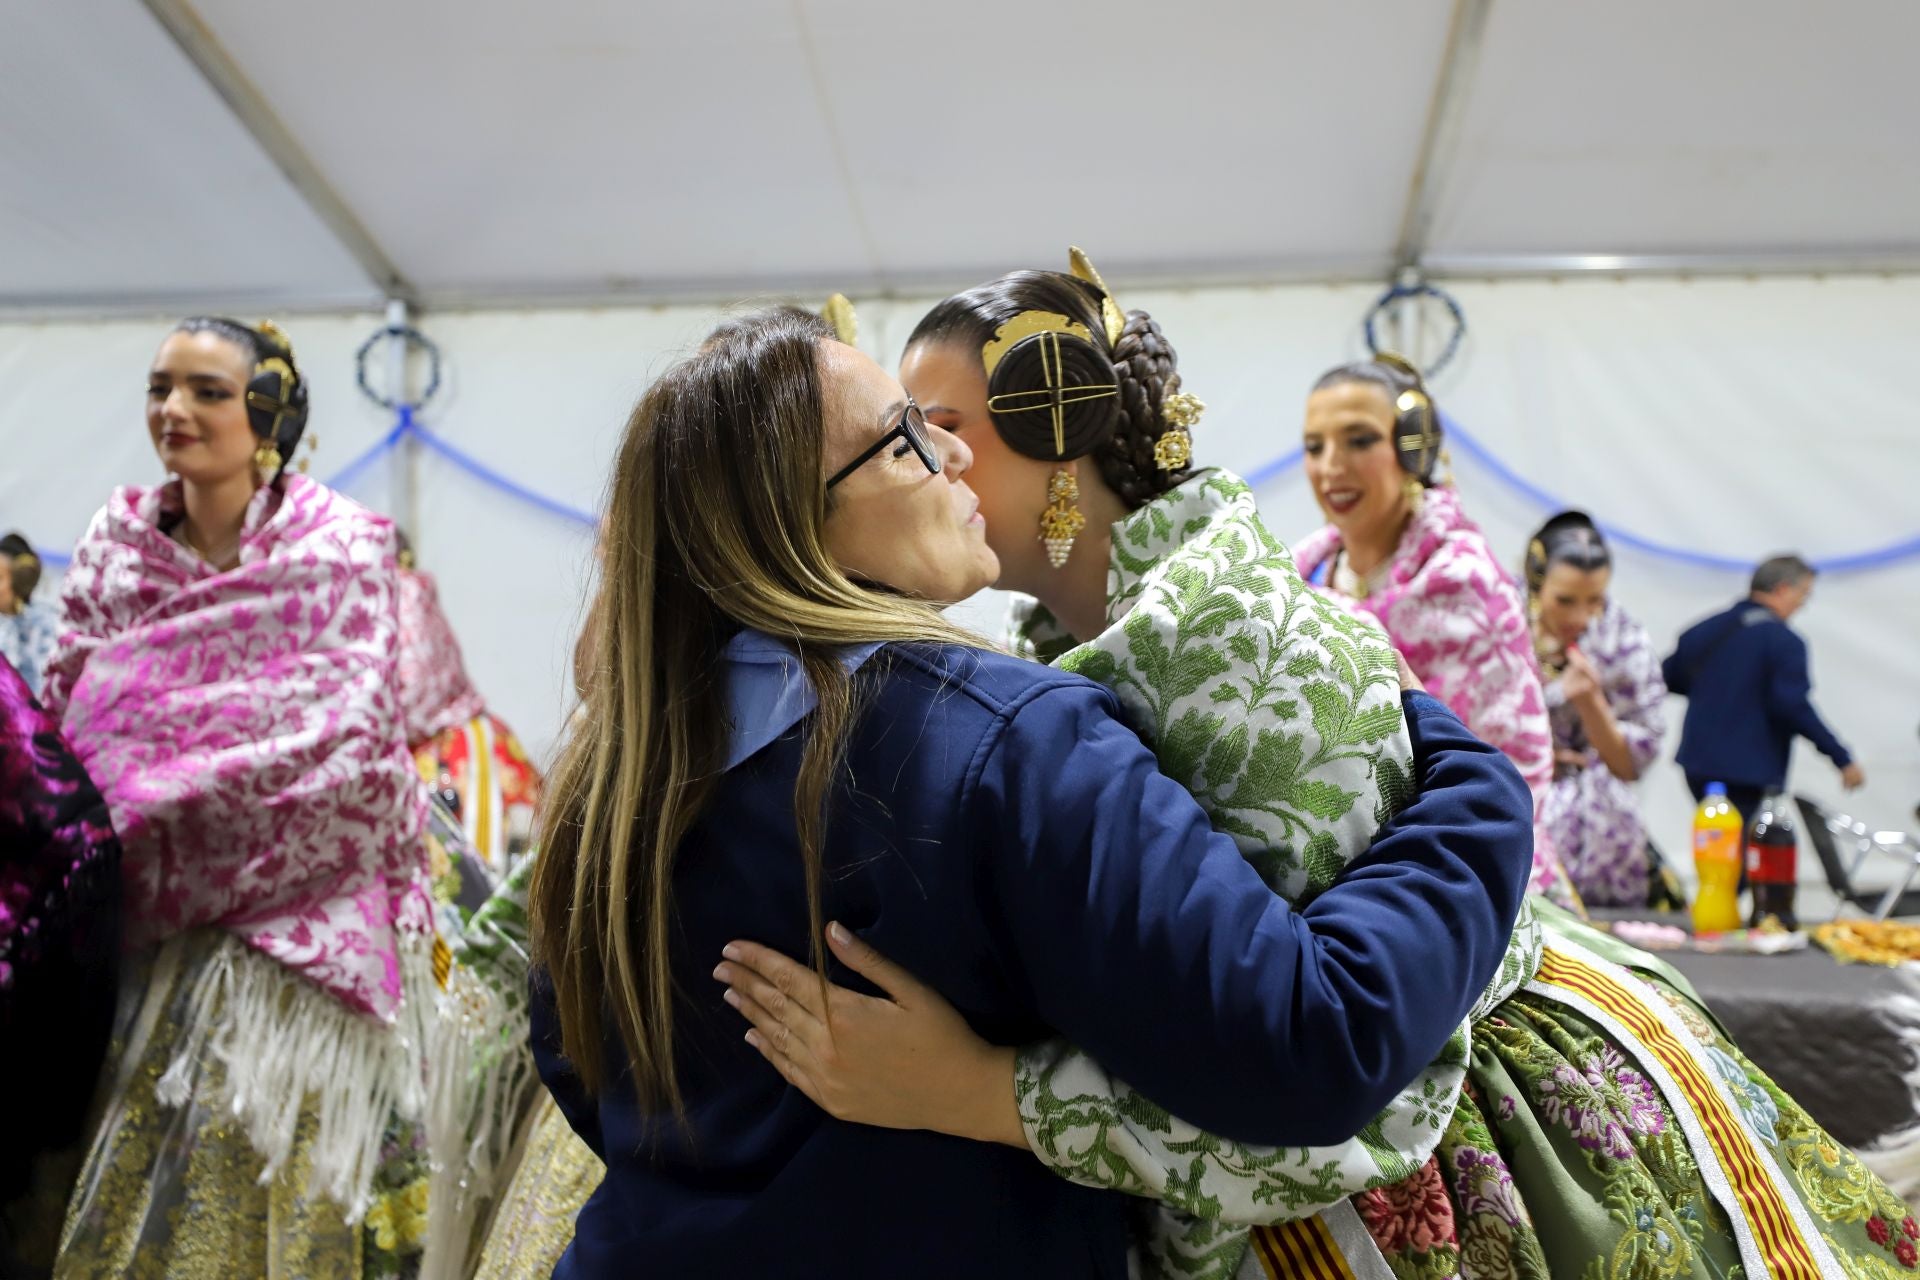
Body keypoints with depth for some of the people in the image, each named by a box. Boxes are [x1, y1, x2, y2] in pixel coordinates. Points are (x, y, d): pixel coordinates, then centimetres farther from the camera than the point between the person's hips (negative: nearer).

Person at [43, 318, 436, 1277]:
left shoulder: (341, 544, -6)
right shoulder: (117, 541, 7)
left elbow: (345, 728, -14)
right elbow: (68, 711, 5)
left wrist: (164, 800, -16)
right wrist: (98, 820, -14)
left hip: (294, 906, -4)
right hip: (149, 913, 4)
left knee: (257, 1183, -4)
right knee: (133, 1153, 7)